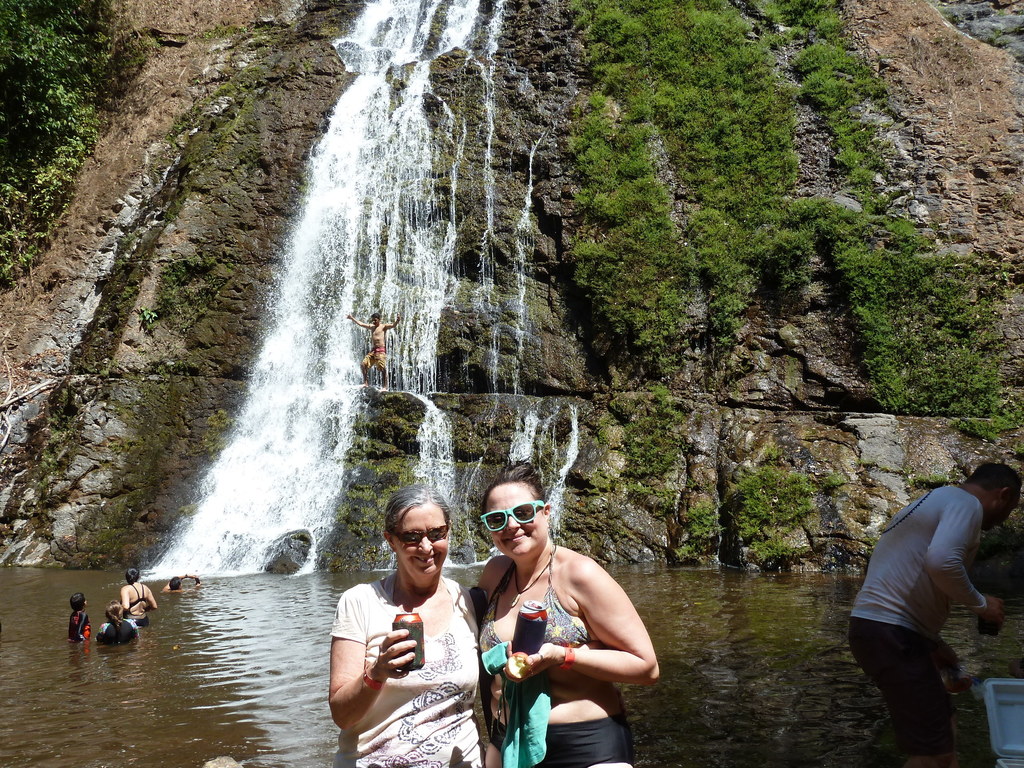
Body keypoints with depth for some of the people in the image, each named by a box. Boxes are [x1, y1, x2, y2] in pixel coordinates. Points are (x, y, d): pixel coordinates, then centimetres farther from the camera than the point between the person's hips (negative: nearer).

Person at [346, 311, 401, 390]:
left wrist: (397, 321, -38)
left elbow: (393, 325, -18)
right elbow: (360, 324, 27)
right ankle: (366, 383, 10)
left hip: (381, 350, -7)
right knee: (364, 365, 2)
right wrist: (352, 318, 29)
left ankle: (385, 387, -12)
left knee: (383, 369, -13)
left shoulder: (384, 326, -1)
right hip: (373, 350, 7)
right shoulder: (371, 327, 18)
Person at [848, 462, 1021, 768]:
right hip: (891, 635, -11)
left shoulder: (934, 502, 24)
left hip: (878, 627, 11)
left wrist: (934, 644, 26)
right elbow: (941, 561, -28)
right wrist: (979, 603, -11)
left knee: (942, 730, 22)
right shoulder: (966, 503, -7)